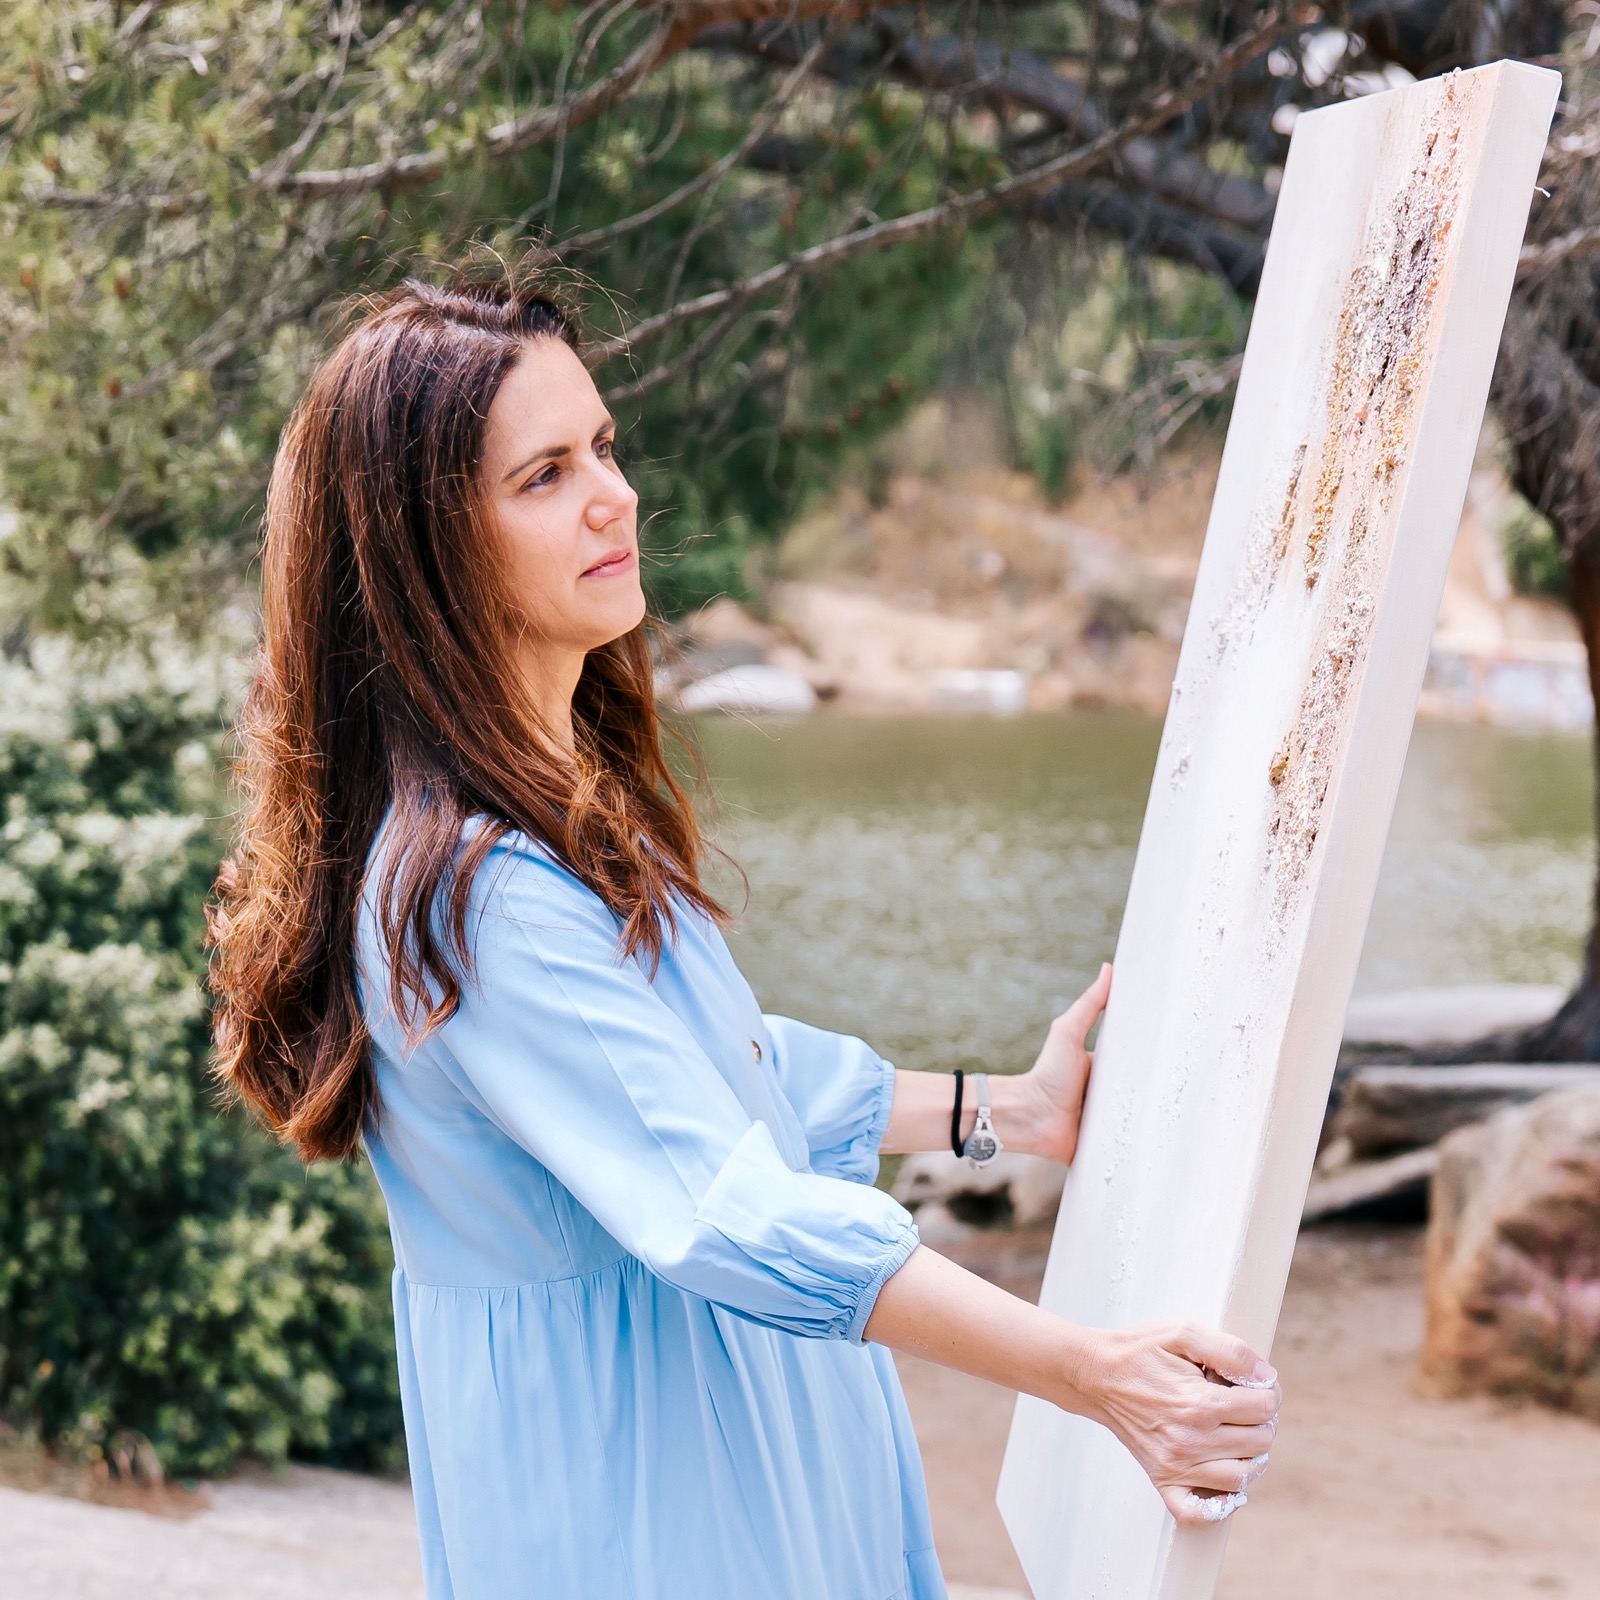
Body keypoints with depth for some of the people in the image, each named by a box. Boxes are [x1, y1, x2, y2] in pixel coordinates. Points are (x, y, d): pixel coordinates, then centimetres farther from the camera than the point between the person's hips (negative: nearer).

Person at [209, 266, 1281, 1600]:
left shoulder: (568, 793, 4)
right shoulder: (477, 890, -28)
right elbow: (734, 1215, -32)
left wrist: (1009, 1110, 14)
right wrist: (1094, 1375, -33)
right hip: (629, 1485, -9)